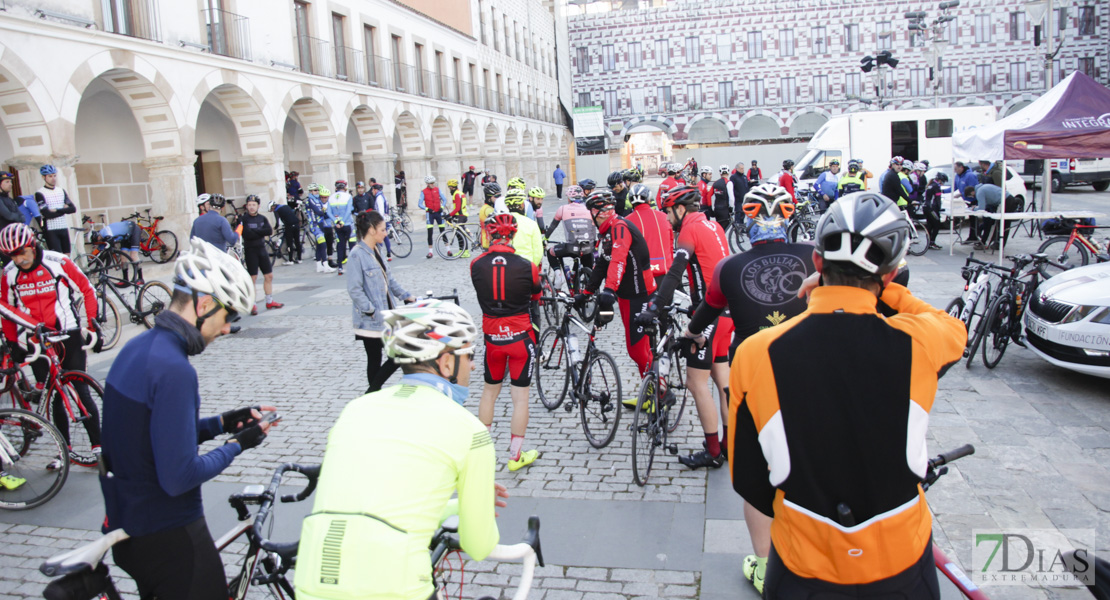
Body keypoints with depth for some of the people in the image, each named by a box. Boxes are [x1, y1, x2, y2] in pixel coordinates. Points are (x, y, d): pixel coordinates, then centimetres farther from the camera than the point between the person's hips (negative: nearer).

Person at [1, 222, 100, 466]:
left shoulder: (58, 262, -10)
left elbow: (87, 290, 0)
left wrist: (92, 325, -3)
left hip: (68, 336, -3)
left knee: (81, 391, -3)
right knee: (53, 397, 6)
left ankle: (98, 445, 3)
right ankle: (67, 449, 15)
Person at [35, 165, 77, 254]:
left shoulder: (61, 191, 13)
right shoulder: (40, 194, -6)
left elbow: (73, 208, 2)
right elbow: (47, 214, -17)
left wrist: (57, 210, -11)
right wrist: (64, 210, -8)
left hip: (64, 228, 6)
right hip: (50, 230, -6)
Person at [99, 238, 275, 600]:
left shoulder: (137, 347, 4)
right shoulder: (174, 369, -27)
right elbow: (179, 478, -27)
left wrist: (222, 423, 5)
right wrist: (236, 445, -13)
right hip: (167, 536, -10)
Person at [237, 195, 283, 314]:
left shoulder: (262, 218, 8)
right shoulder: (243, 219, -6)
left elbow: (270, 231, -7)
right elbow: (246, 234, -19)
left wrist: (254, 231, -15)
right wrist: (261, 232, -12)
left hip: (262, 249, 5)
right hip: (250, 251, -5)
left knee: (269, 276, 8)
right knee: (253, 278, -6)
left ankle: (269, 302, 20)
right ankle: (252, 305, 0)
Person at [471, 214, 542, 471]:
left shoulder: (476, 265, -8)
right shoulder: (526, 266, -13)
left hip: (492, 336, 3)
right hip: (521, 336, -3)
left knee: (490, 390, 21)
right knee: (520, 396, 7)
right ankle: (515, 456, 15)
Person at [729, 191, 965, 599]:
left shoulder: (753, 355, -19)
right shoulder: (917, 344, -20)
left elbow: (746, 480, -7)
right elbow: (954, 329, 8)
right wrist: (880, 288, 6)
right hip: (899, 566, 1)